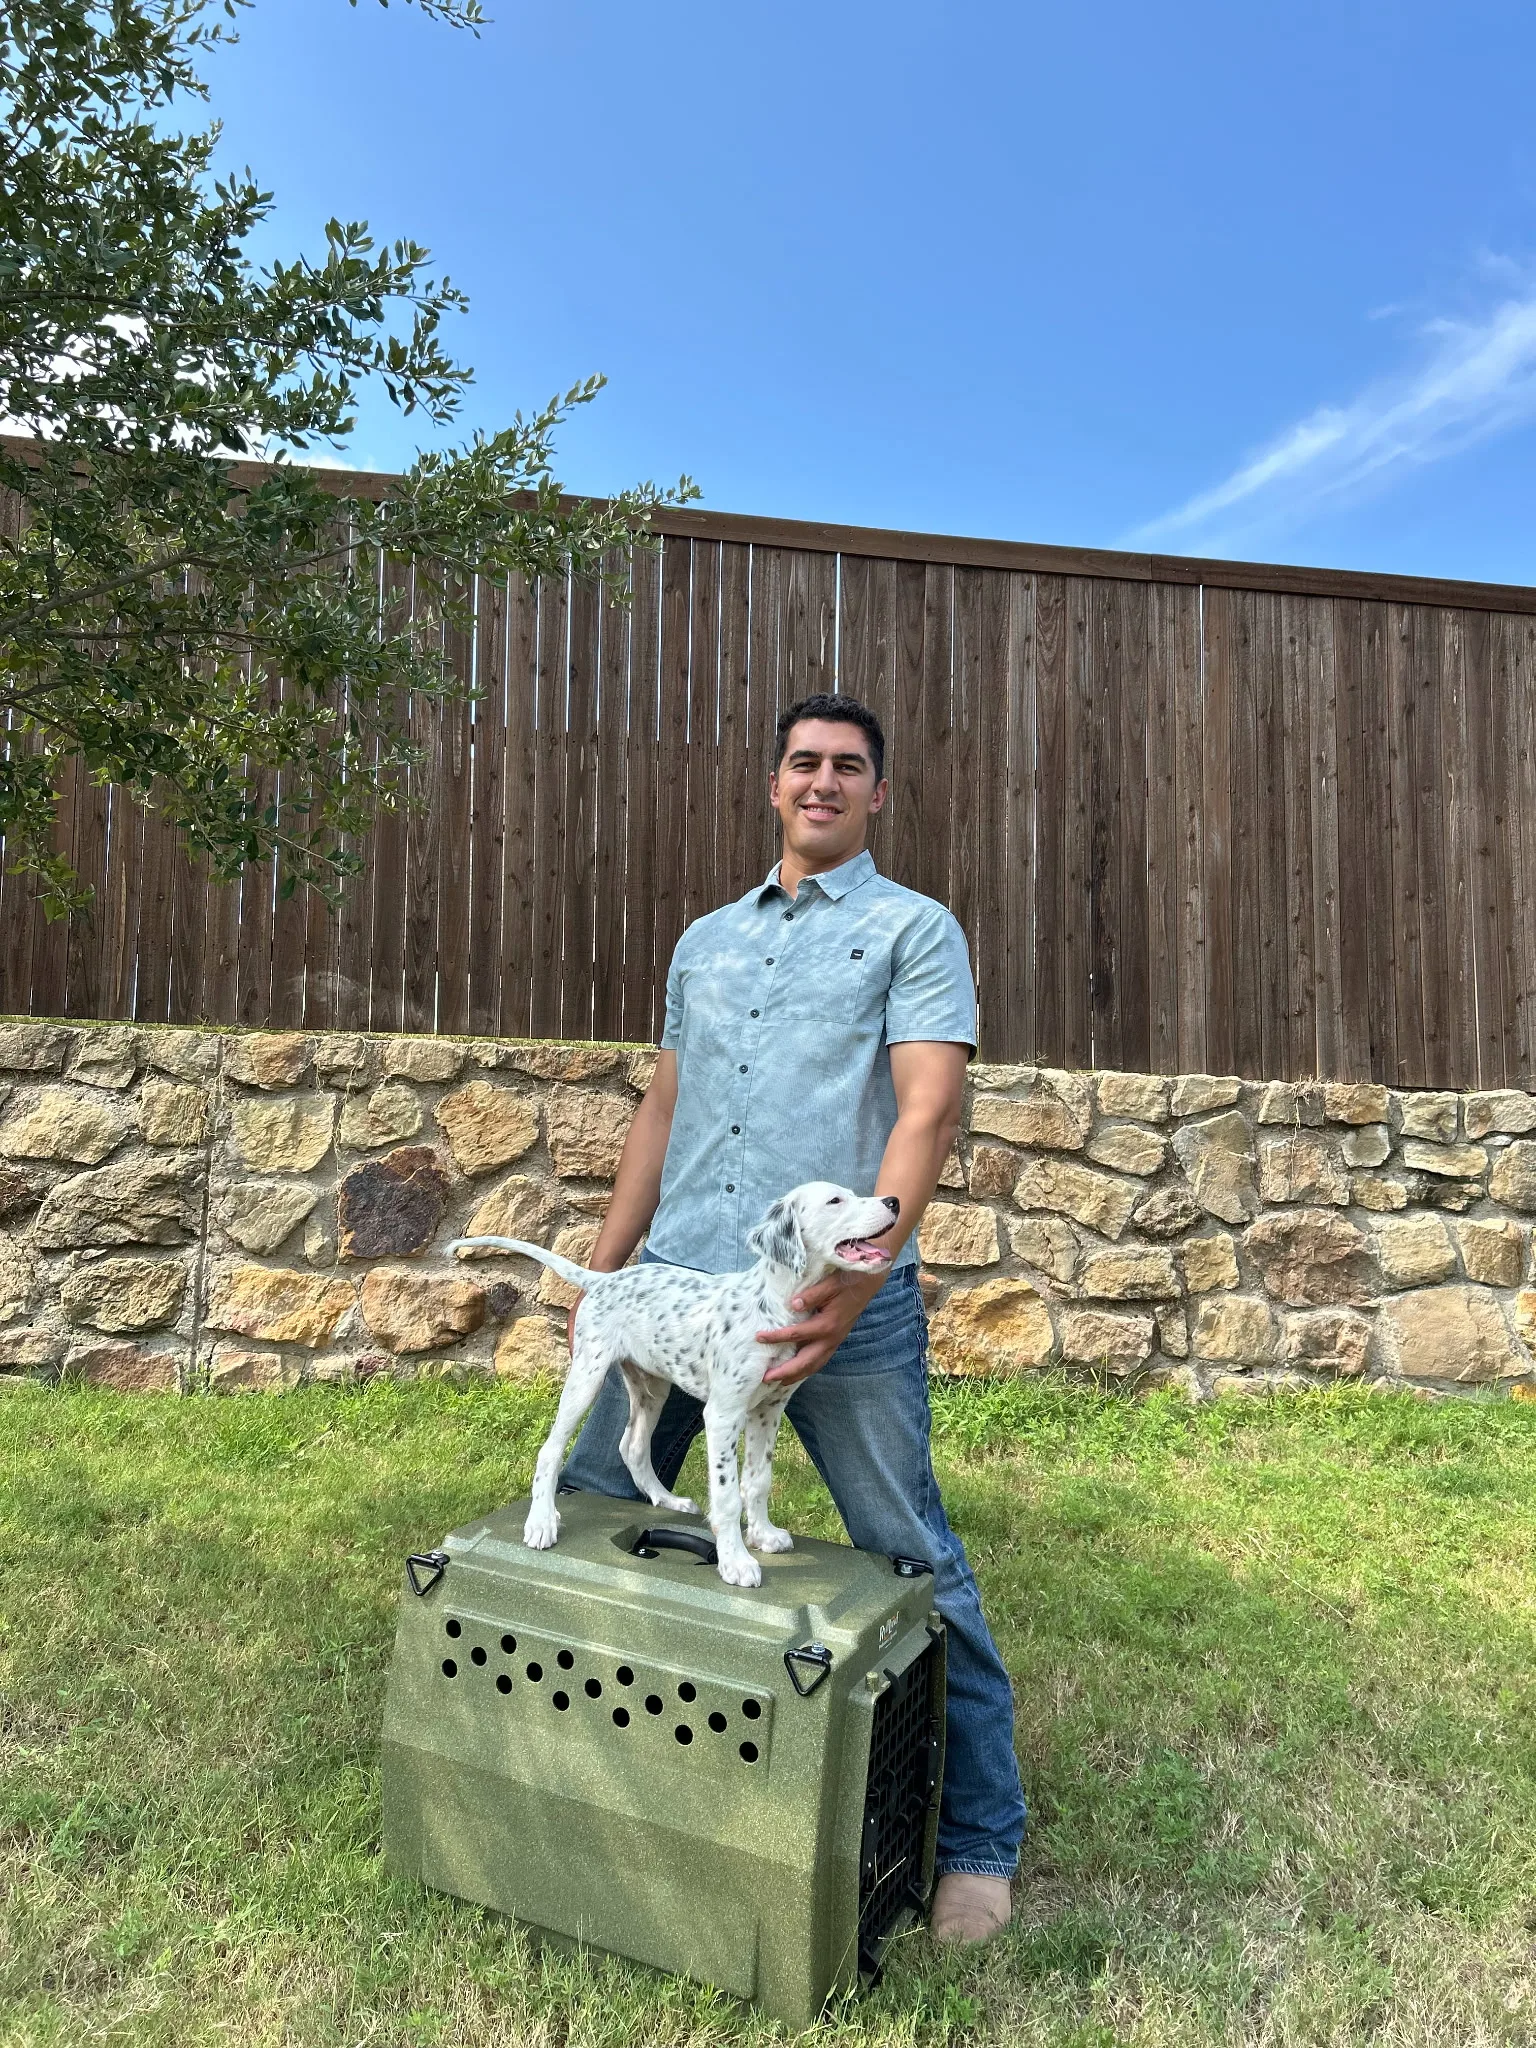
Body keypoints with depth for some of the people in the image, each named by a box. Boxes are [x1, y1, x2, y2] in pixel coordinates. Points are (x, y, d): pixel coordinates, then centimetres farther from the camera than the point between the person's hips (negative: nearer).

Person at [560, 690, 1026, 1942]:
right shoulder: (705, 941, 20)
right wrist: (603, 1267, 16)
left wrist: (864, 1270, -22)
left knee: (915, 1564, 2)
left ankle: (979, 1841, 21)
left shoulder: (914, 928, 3)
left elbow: (928, 1108, -9)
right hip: (679, 1282, 5)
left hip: (839, 1297, -5)